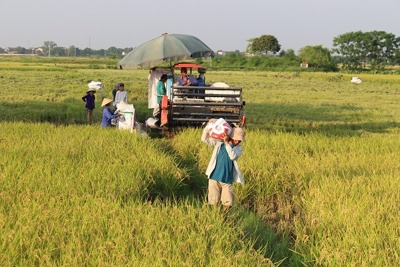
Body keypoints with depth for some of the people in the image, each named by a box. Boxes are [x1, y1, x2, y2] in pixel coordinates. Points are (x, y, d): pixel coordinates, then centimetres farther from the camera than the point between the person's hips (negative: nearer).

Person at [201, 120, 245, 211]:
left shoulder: (238, 148, 2)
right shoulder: (219, 142, 2)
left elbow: (233, 156, -19)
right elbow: (204, 139, -3)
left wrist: (227, 143, -26)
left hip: (227, 180, 1)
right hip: (214, 178, -1)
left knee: (228, 205, 1)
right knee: (213, 203, 2)